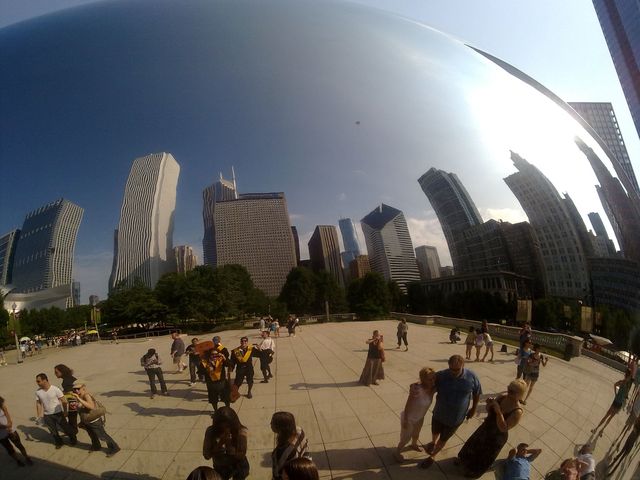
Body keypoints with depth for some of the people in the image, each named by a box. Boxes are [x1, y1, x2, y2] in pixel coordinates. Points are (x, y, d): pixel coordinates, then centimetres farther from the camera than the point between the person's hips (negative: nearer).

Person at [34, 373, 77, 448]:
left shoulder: (55, 389, -19)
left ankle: (73, 439, 29)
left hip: (58, 413, -3)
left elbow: (64, 401, -12)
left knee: (66, 428, 7)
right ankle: (59, 442, 37)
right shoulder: (38, 392, -7)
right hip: (47, 416, 3)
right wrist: (39, 415, -1)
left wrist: (65, 412, -9)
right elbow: (38, 404, 5)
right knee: (53, 431, 14)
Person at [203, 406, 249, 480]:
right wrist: (220, 444, -32)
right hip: (220, 467, 2)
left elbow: (242, 455, -21)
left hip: (239, 465, -1)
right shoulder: (211, 431, -20)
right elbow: (206, 456, -17)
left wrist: (229, 445, -35)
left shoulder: (241, 431, -23)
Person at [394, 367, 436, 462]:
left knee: (416, 434, 33)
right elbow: (407, 405, -27)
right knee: (406, 438, 16)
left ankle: (414, 444, 64)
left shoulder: (432, 388, -20)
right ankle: (397, 452, 44)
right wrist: (405, 420, -18)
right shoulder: (417, 389, -38)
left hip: (420, 418, 6)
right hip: (409, 418, -6)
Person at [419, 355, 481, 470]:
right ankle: (433, 442, 62)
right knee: (435, 432, 26)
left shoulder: (472, 377, -22)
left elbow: (477, 394, -3)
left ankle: (432, 456, 45)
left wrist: (473, 409, 7)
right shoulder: (441, 376, -24)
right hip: (439, 413, 1)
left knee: (443, 439, 18)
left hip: (456, 417, 0)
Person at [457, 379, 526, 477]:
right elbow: (489, 412, -5)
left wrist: (498, 411, -42)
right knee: (474, 445, 27)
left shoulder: (518, 412, -33)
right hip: (486, 428, 5)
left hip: (496, 437, -5)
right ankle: (465, 460, 56)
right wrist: (489, 405, -27)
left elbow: (503, 428, -33)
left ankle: (474, 472, 49)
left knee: (484, 457, 21)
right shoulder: (502, 397, -18)